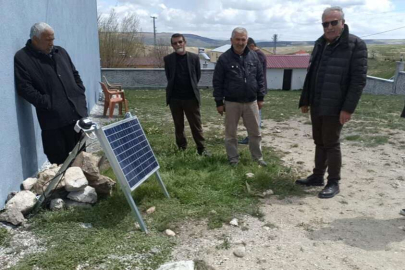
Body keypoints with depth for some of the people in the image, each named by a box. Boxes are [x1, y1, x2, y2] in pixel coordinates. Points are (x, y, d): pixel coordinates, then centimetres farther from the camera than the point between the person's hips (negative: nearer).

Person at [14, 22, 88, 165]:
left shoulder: (61, 52, 15)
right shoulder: (22, 58, -4)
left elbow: (75, 75, 21)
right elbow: (24, 88, -11)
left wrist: (81, 96, 8)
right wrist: (48, 104, -16)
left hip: (77, 113, 6)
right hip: (53, 118, -5)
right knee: (60, 161, 2)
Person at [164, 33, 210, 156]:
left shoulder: (194, 57, -1)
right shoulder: (168, 59, 2)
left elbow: (198, 75, 8)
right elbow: (169, 76, 12)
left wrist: (191, 87, 8)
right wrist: (174, 87, 10)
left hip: (191, 97, -1)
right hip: (174, 98, 2)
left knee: (196, 125, 2)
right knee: (178, 125, 12)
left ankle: (201, 148, 8)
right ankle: (181, 147, 24)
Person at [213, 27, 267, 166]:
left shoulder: (254, 56, 3)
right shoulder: (224, 58, -7)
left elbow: (260, 78, 9)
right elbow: (217, 82, -5)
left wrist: (261, 97, 6)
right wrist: (219, 102, -6)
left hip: (251, 102, 3)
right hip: (232, 103, -2)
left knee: (255, 132, 10)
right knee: (230, 133, 7)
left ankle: (258, 157, 26)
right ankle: (233, 158, 21)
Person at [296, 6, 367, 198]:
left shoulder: (355, 45, -10)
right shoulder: (319, 44, 10)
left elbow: (359, 80, -14)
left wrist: (348, 108, -19)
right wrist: (305, 101, 13)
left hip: (335, 107, -6)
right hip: (316, 106, 6)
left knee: (331, 144, 1)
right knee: (319, 142, 14)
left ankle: (334, 183, 15)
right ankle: (318, 176, 27)